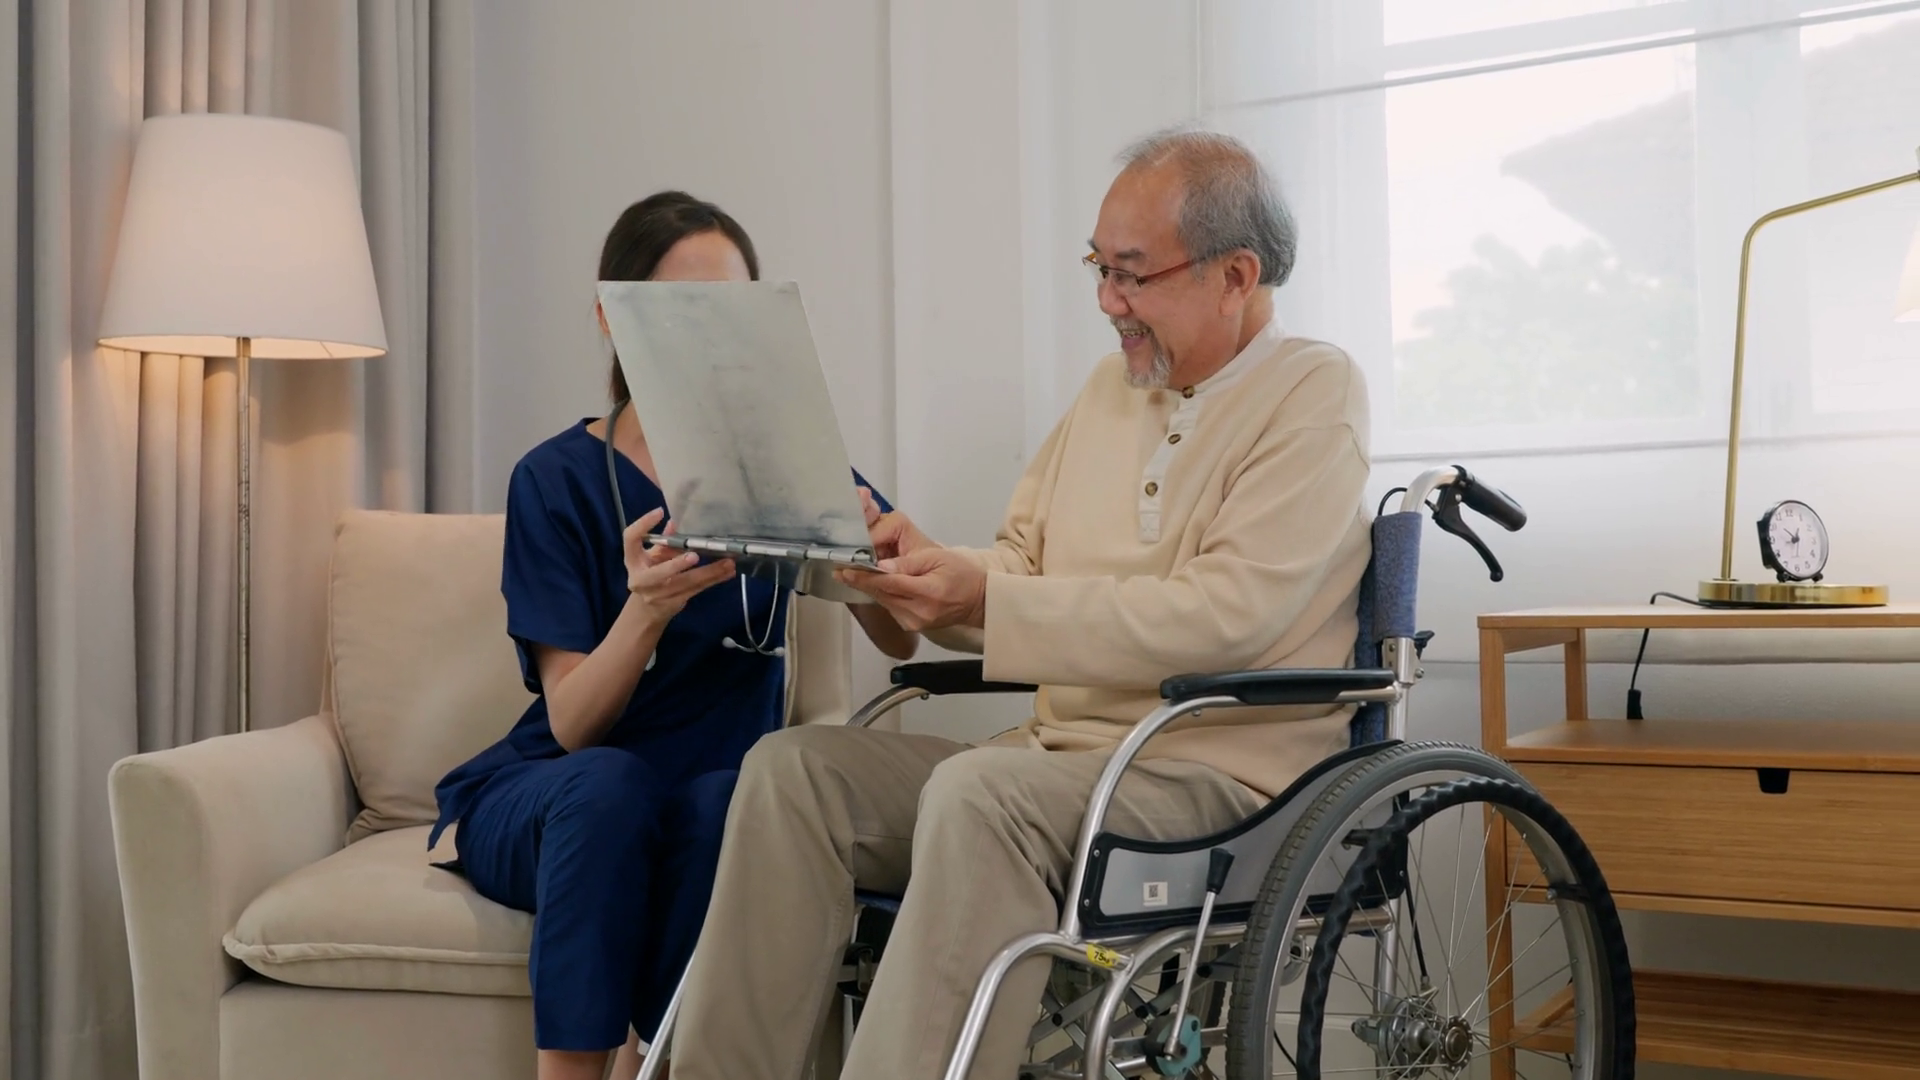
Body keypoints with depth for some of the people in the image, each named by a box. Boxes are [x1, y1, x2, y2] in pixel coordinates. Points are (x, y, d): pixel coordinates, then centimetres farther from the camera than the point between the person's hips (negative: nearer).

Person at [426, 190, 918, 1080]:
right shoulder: (558, 480, -7)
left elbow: (900, 641, -14)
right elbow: (572, 724, -15)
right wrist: (650, 607, -35)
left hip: (716, 793, 1)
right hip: (546, 798, -1)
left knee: (729, 802, -32)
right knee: (611, 783, -34)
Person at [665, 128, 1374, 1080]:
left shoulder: (1315, 394, -5)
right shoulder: (1113, 385, 18)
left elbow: (1222, 614, -18)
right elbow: (1021, 567, 16)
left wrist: (987, 599, -22)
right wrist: (932, 570, -7)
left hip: (1220, 772, -7)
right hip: (1061, 751, 7)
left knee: (978, 792, -35)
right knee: (794, 767, -12)